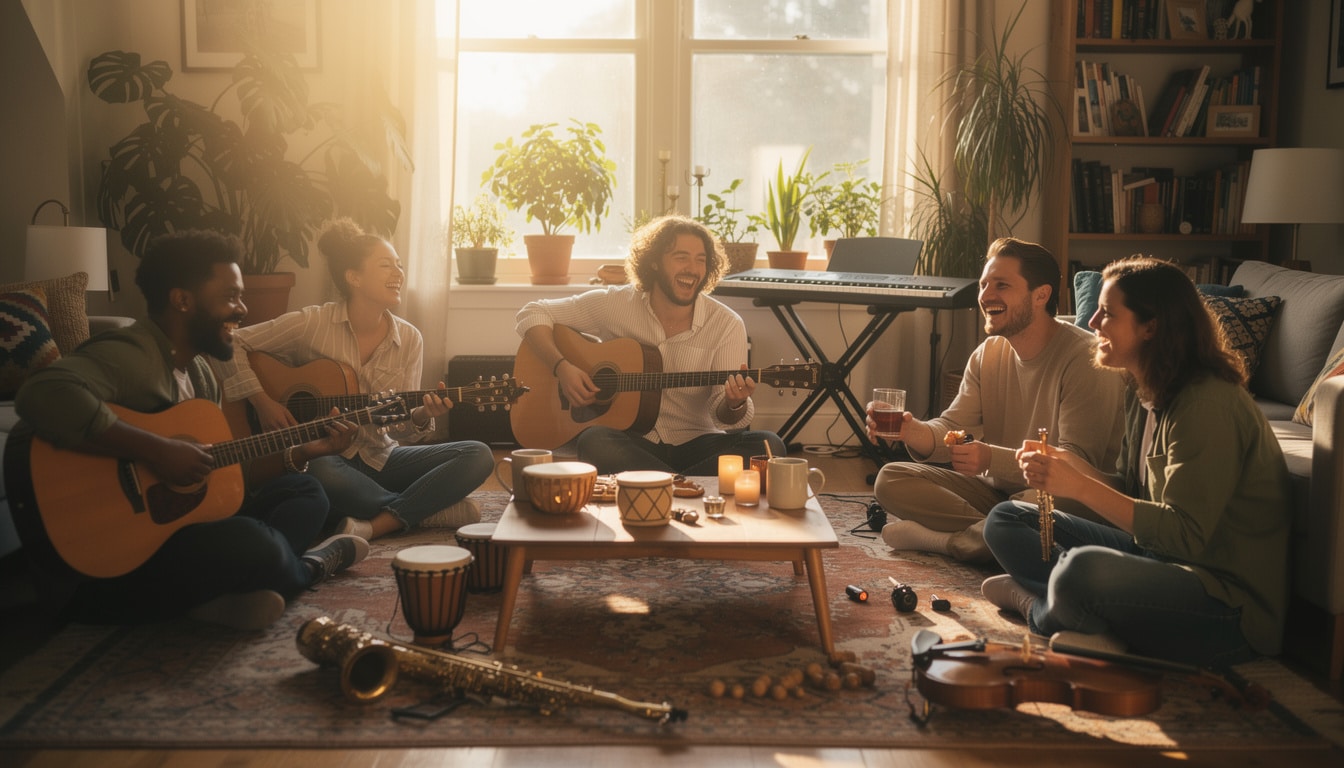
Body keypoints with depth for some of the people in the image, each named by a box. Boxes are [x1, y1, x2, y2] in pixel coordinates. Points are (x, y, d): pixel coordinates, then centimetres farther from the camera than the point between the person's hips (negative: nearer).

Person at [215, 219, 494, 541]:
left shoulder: (409, 339, 0)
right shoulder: (312, 324, -10)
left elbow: (398, 428, 0)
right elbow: (233, 343, -6)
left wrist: (422, 416, -22)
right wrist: (262, 401, -16)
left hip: (378, 459, 4)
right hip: (323, 456, -4)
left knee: (478, 456, -15)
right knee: (319, 473, -41)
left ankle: (377, 524, -26)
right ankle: (429, 510, -20)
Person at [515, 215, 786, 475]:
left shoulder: (726, 325, -4)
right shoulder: (615, 304, -3)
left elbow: (724, 416, -4)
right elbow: (533, 314, 3)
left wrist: (735, 404, -30)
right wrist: (562, 367, -14)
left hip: (694, 443, 1)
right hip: (631, 441, -1)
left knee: (768, 446, -26)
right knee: (593, 442, -35)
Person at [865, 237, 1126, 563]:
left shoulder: (1085, 359, -17)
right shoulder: (987, 355, 7)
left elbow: (1079, 463, -24)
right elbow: (953, 429, 0)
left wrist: (991, 458, -38)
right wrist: (914, 432, -24)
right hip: (998, 492, 7)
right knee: (891, 480, -6)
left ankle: (938, 538, -16)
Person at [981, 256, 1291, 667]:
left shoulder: (1208, 405, -20)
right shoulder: (1145, 395, 9)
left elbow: (1184, 536, -24)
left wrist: (1080, 486, -27)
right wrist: (1067, 466, -4)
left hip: (1231, 602, -9)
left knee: (1082, 569, -37)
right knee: (1005, 520, 8)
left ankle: (1035, 602, -5)